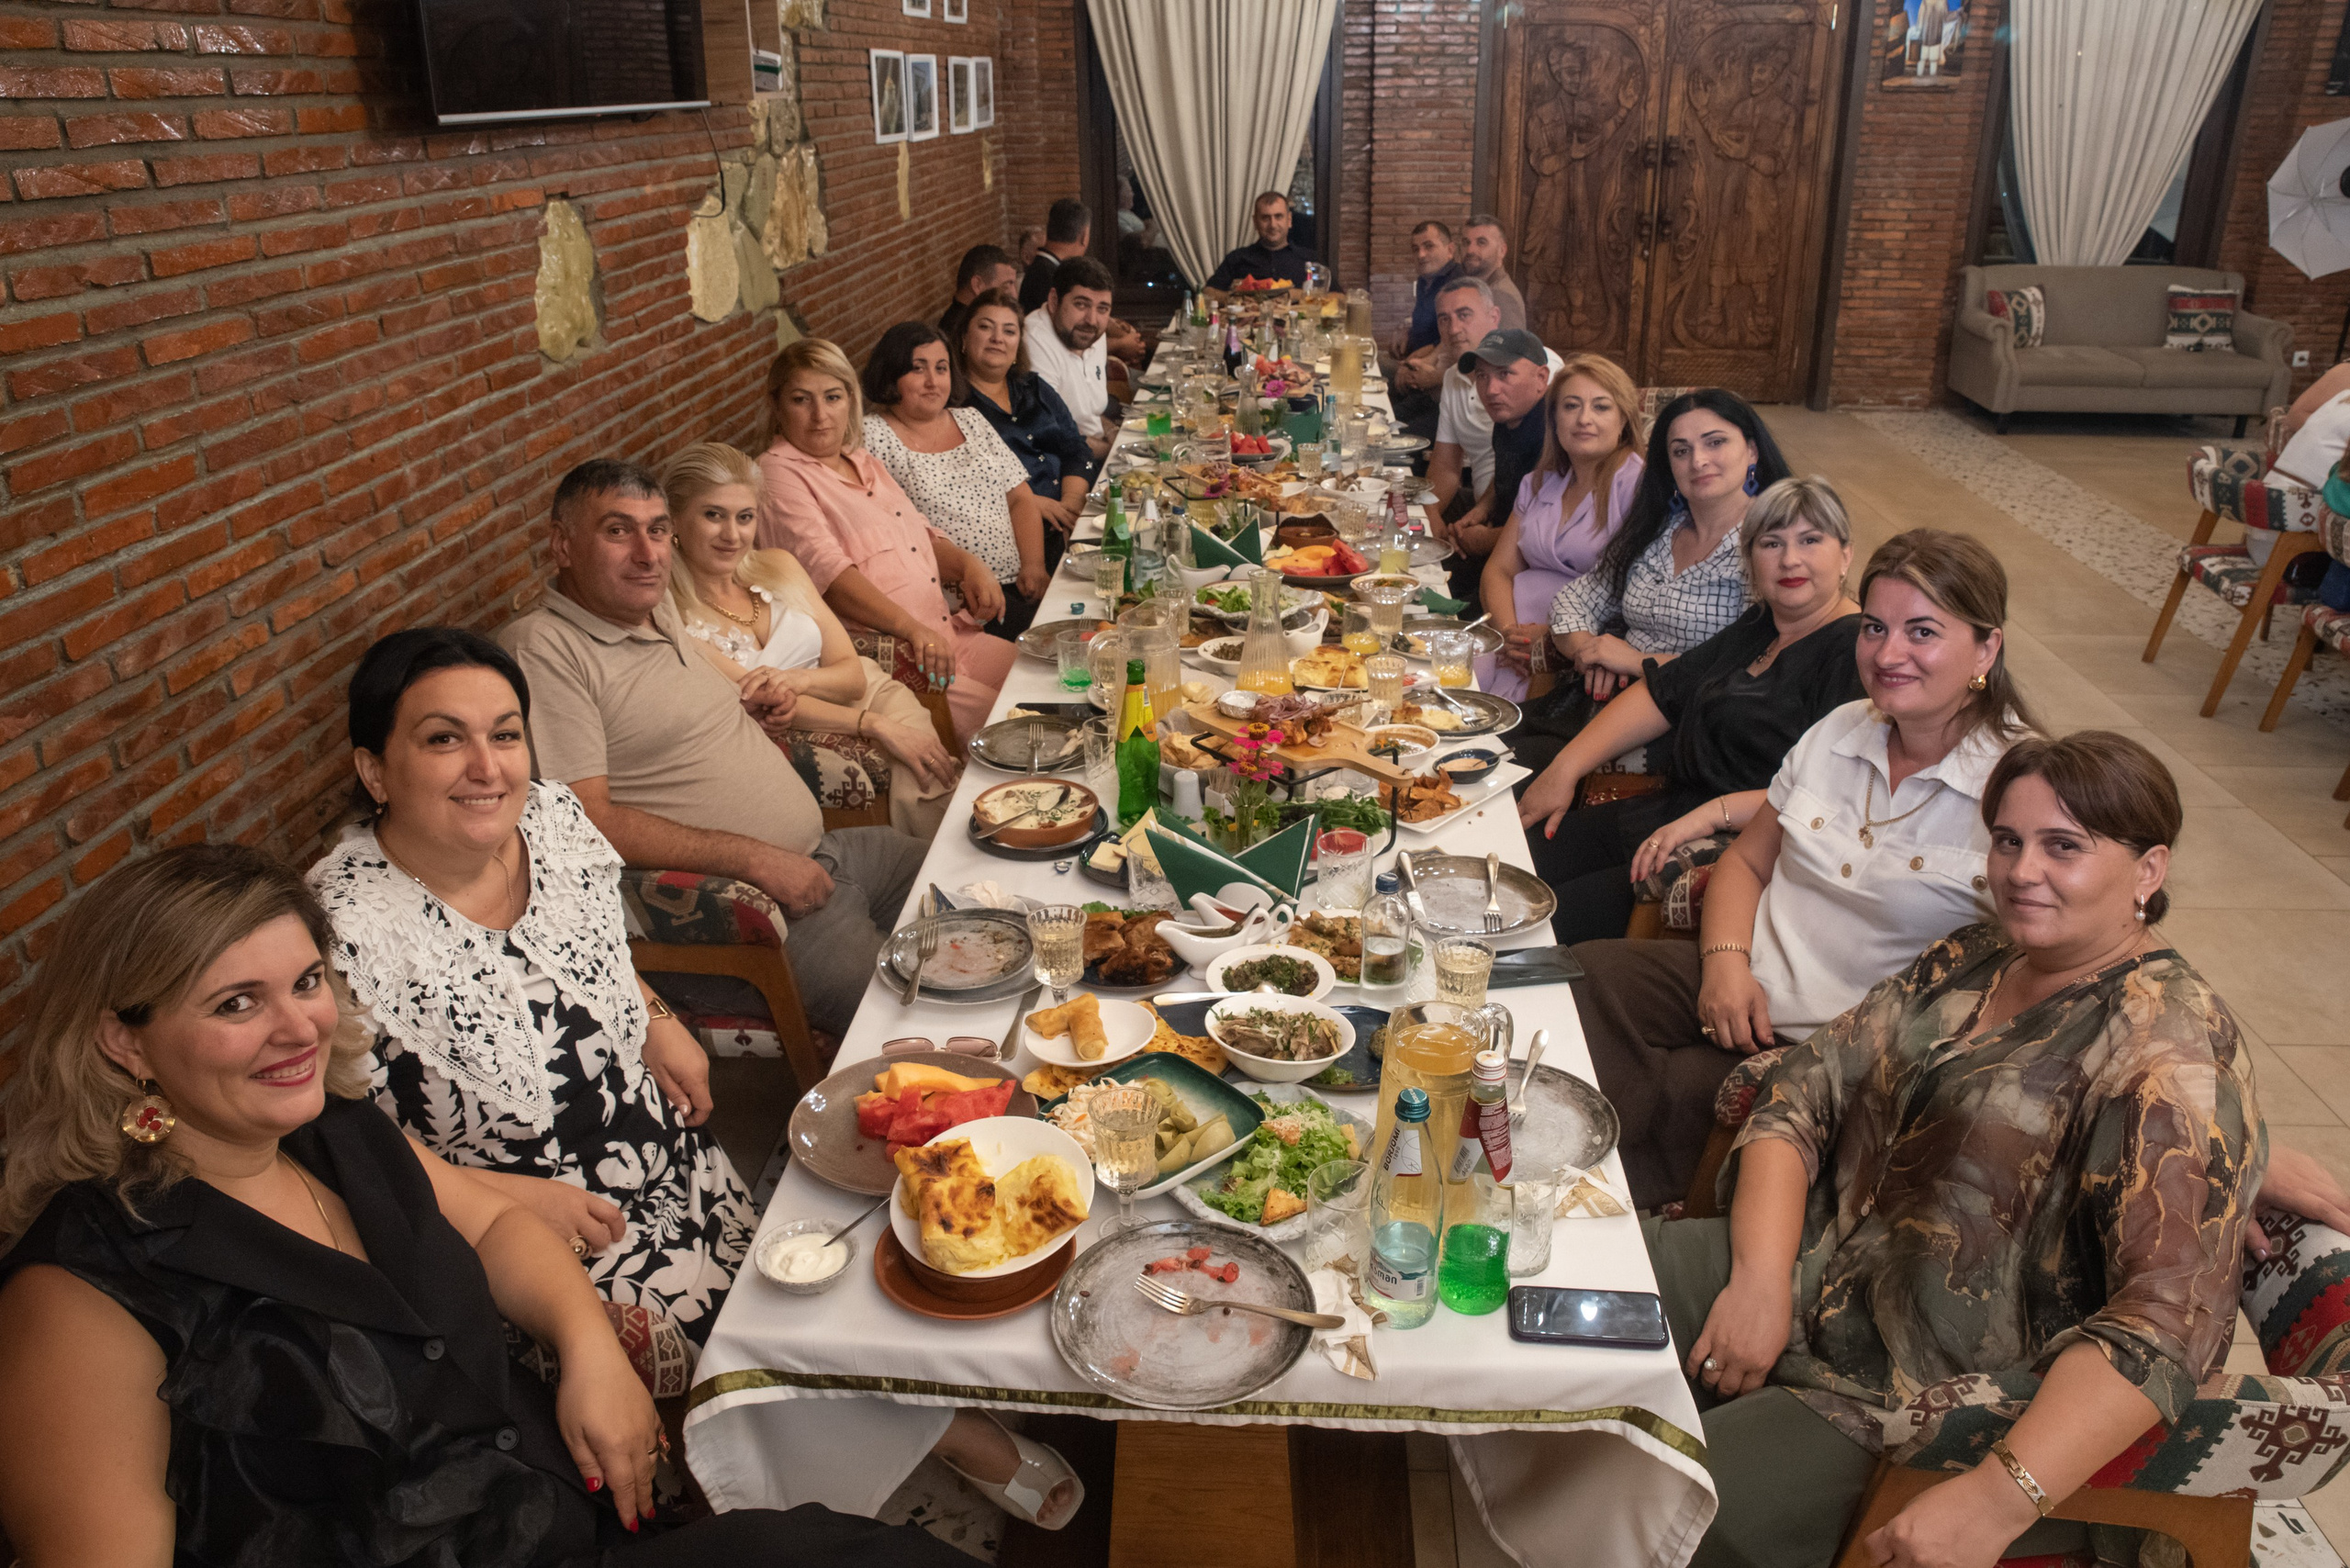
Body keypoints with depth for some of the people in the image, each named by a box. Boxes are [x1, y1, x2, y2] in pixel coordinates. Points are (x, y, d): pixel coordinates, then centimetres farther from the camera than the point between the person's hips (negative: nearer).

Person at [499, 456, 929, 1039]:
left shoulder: (658, 612, 14)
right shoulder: (541, 650, -14)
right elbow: (590, 825, -21)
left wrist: (762, 712, 9)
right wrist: (756, 859, -20)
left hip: (820, 850, 10)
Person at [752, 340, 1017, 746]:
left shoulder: (864, 463, 22)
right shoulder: (778, 475, -5)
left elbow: (921, 535, 27)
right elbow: (826, 570, -17)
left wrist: (968, 564, 3)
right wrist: (911, 628, -28)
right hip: (874, 649, -9)